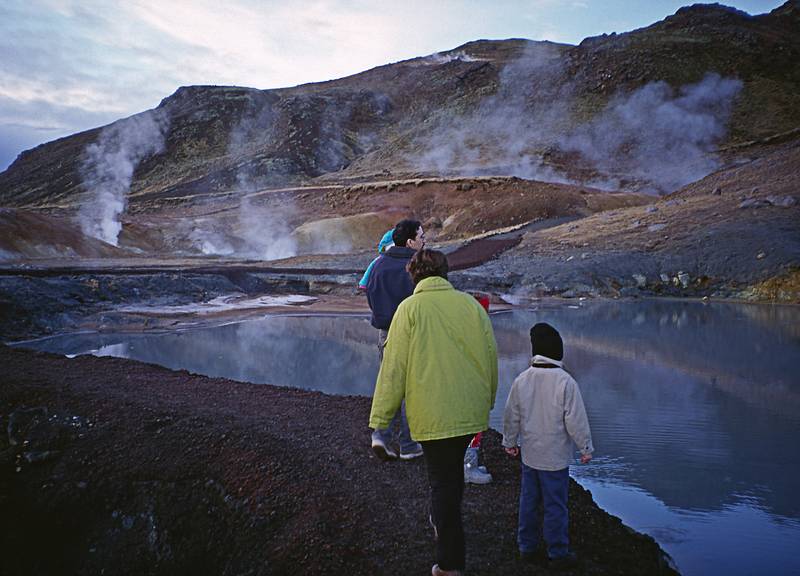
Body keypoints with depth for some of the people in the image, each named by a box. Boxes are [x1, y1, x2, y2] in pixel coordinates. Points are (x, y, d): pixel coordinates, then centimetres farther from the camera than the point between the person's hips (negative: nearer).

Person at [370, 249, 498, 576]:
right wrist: (487, 401, 24)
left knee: (442, 479, 6)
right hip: (471, 411, 4)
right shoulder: (470, 304, 2)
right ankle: (443, 525, 45)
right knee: (453, 468, 25)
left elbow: (394, 365, -10)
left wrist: (381, 417, -3)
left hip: (432, 412, -4)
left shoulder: (410, 308, -8)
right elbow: (490, 356, 8)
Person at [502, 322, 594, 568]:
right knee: (555, 506, 6)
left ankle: (528, 547, 25)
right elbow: (576, 420, -14)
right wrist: (586, 447, 0)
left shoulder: (521, 380, -4)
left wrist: (510, 442, 19)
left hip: (529, 456, 4)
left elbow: (511, 416, 4)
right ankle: (558, 552, 17)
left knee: (528, 502, 15)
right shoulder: (565, 382, -17)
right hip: (555, 458, -4)